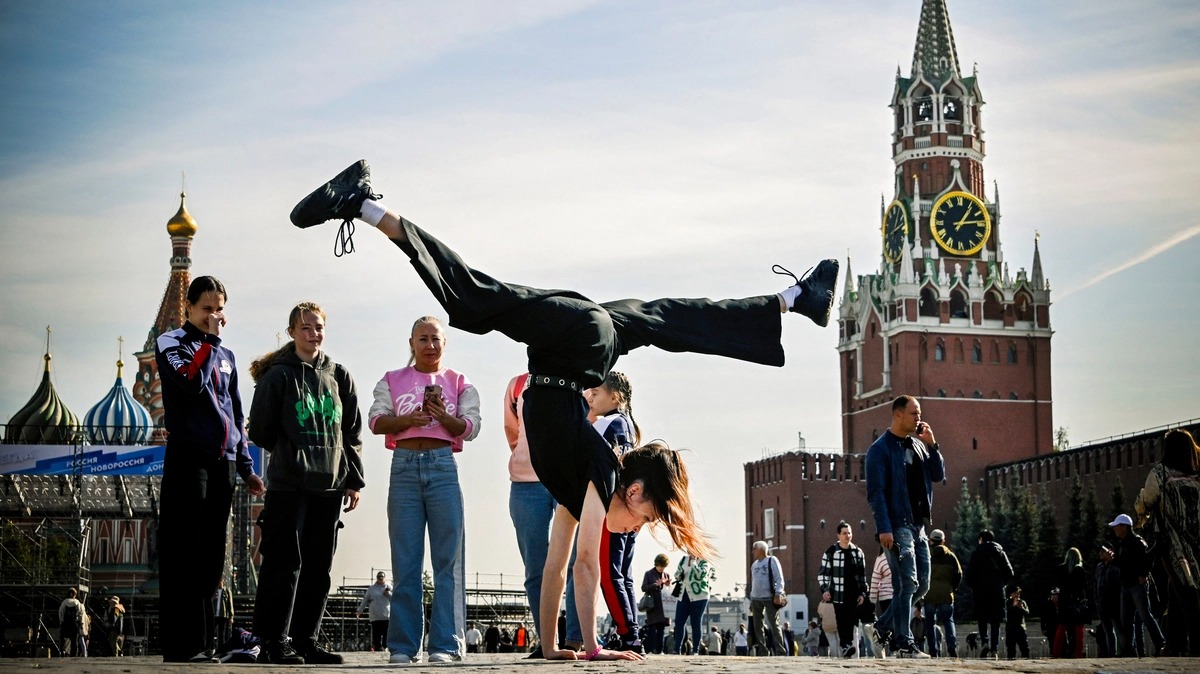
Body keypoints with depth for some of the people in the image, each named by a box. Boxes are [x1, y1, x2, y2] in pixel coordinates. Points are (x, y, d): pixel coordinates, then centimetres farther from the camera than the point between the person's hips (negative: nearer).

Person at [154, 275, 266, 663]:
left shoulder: (226, 356, 21)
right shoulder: (171, 343, 4)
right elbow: (193, 383, -16)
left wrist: (247, 469, 19)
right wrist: (209, 340, -6)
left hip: (223, 462, 6)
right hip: (187, 457, -6)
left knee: (211, 558, 5)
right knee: (184, 554, -8)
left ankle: (201, 643, 7)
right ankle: (182, 645, -10)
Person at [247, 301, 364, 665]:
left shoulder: (338, 376, 13)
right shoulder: (278, 375, 0)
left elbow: (352, 433, 13)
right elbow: (260, 430, -2)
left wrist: (354, 480, 8)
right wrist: (288, 454, 6)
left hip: (330, 486, 5)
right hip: (288, 485, -5)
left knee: (318, 567, 7)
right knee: (285, 563, -7)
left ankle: (305, 640, 14)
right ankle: (274, 642, -4)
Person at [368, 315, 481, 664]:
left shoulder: (459, 383, 13)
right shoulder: (392, 381, 15)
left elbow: (471, 428, 3)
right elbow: (376, 421, 4)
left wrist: (443, 416, -15)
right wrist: (408, 419, -14)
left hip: (443, 467, 0)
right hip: (404, 467, 1)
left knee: (448, 560, -4)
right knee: (405, 561, 1)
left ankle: (446, 644, -3)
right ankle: (403, 645, 4)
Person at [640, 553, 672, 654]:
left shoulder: (667, 575, 15)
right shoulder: (649, 574, 3)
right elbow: (644, 588, -3)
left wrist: (667, 584, -3)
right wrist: (656, 584, -13)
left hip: (663, 605, 4)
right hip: (652, 605, -4)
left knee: (661, 628, 3)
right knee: (652, 628, -8)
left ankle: (659, 650, 5)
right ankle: (650, 649, -8)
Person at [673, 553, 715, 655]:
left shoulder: (704, 562, -4)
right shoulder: (684, 559, 13)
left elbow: (700, 574, -21)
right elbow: (677, 575, 17)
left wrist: (693, 561, -16)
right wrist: (679, 575, -6)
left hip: (698, 597, -5)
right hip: (683, 596, 5)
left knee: (696, 624, -1)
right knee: (678, 623, 2)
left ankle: (695, 651, 5)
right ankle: (677, 650, 8)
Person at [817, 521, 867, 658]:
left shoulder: (858, 552, 9)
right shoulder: (830, 552, -1)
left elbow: (863, 575, 13)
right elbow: (823, 573, 1)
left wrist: (863, 593, 7)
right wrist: (824, 589, -11)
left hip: (854, 594, 2)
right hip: (838, 594, -2)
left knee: (852, 622, -5)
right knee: (841, 622, -3)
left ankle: (848, 645, -5)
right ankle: (845, 646, -1)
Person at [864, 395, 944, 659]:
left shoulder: (918, 445, 15)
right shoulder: (881, 448, -7)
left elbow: (938, 476, 13)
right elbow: (875, 491, -13)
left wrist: (932, 444, 0)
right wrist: (884, 528, -20)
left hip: (918, 524, 8)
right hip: (897, 525, -8)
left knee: (922, 584, 10)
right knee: (907, 583, -11)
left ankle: (883, 628, 22)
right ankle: (903, 643, -7)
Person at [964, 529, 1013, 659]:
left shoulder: (977, 553, 0)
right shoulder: (1000, 552, 10)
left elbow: (970, 573, -7)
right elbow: (1009, 573, 5)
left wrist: (972, 586, 9)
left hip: (981, 591, -2)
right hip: (998, 592, 2)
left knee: (982, 619, 4)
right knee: (995, 621, 5)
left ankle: (984, 642, -17)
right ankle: (994, 648, -3)